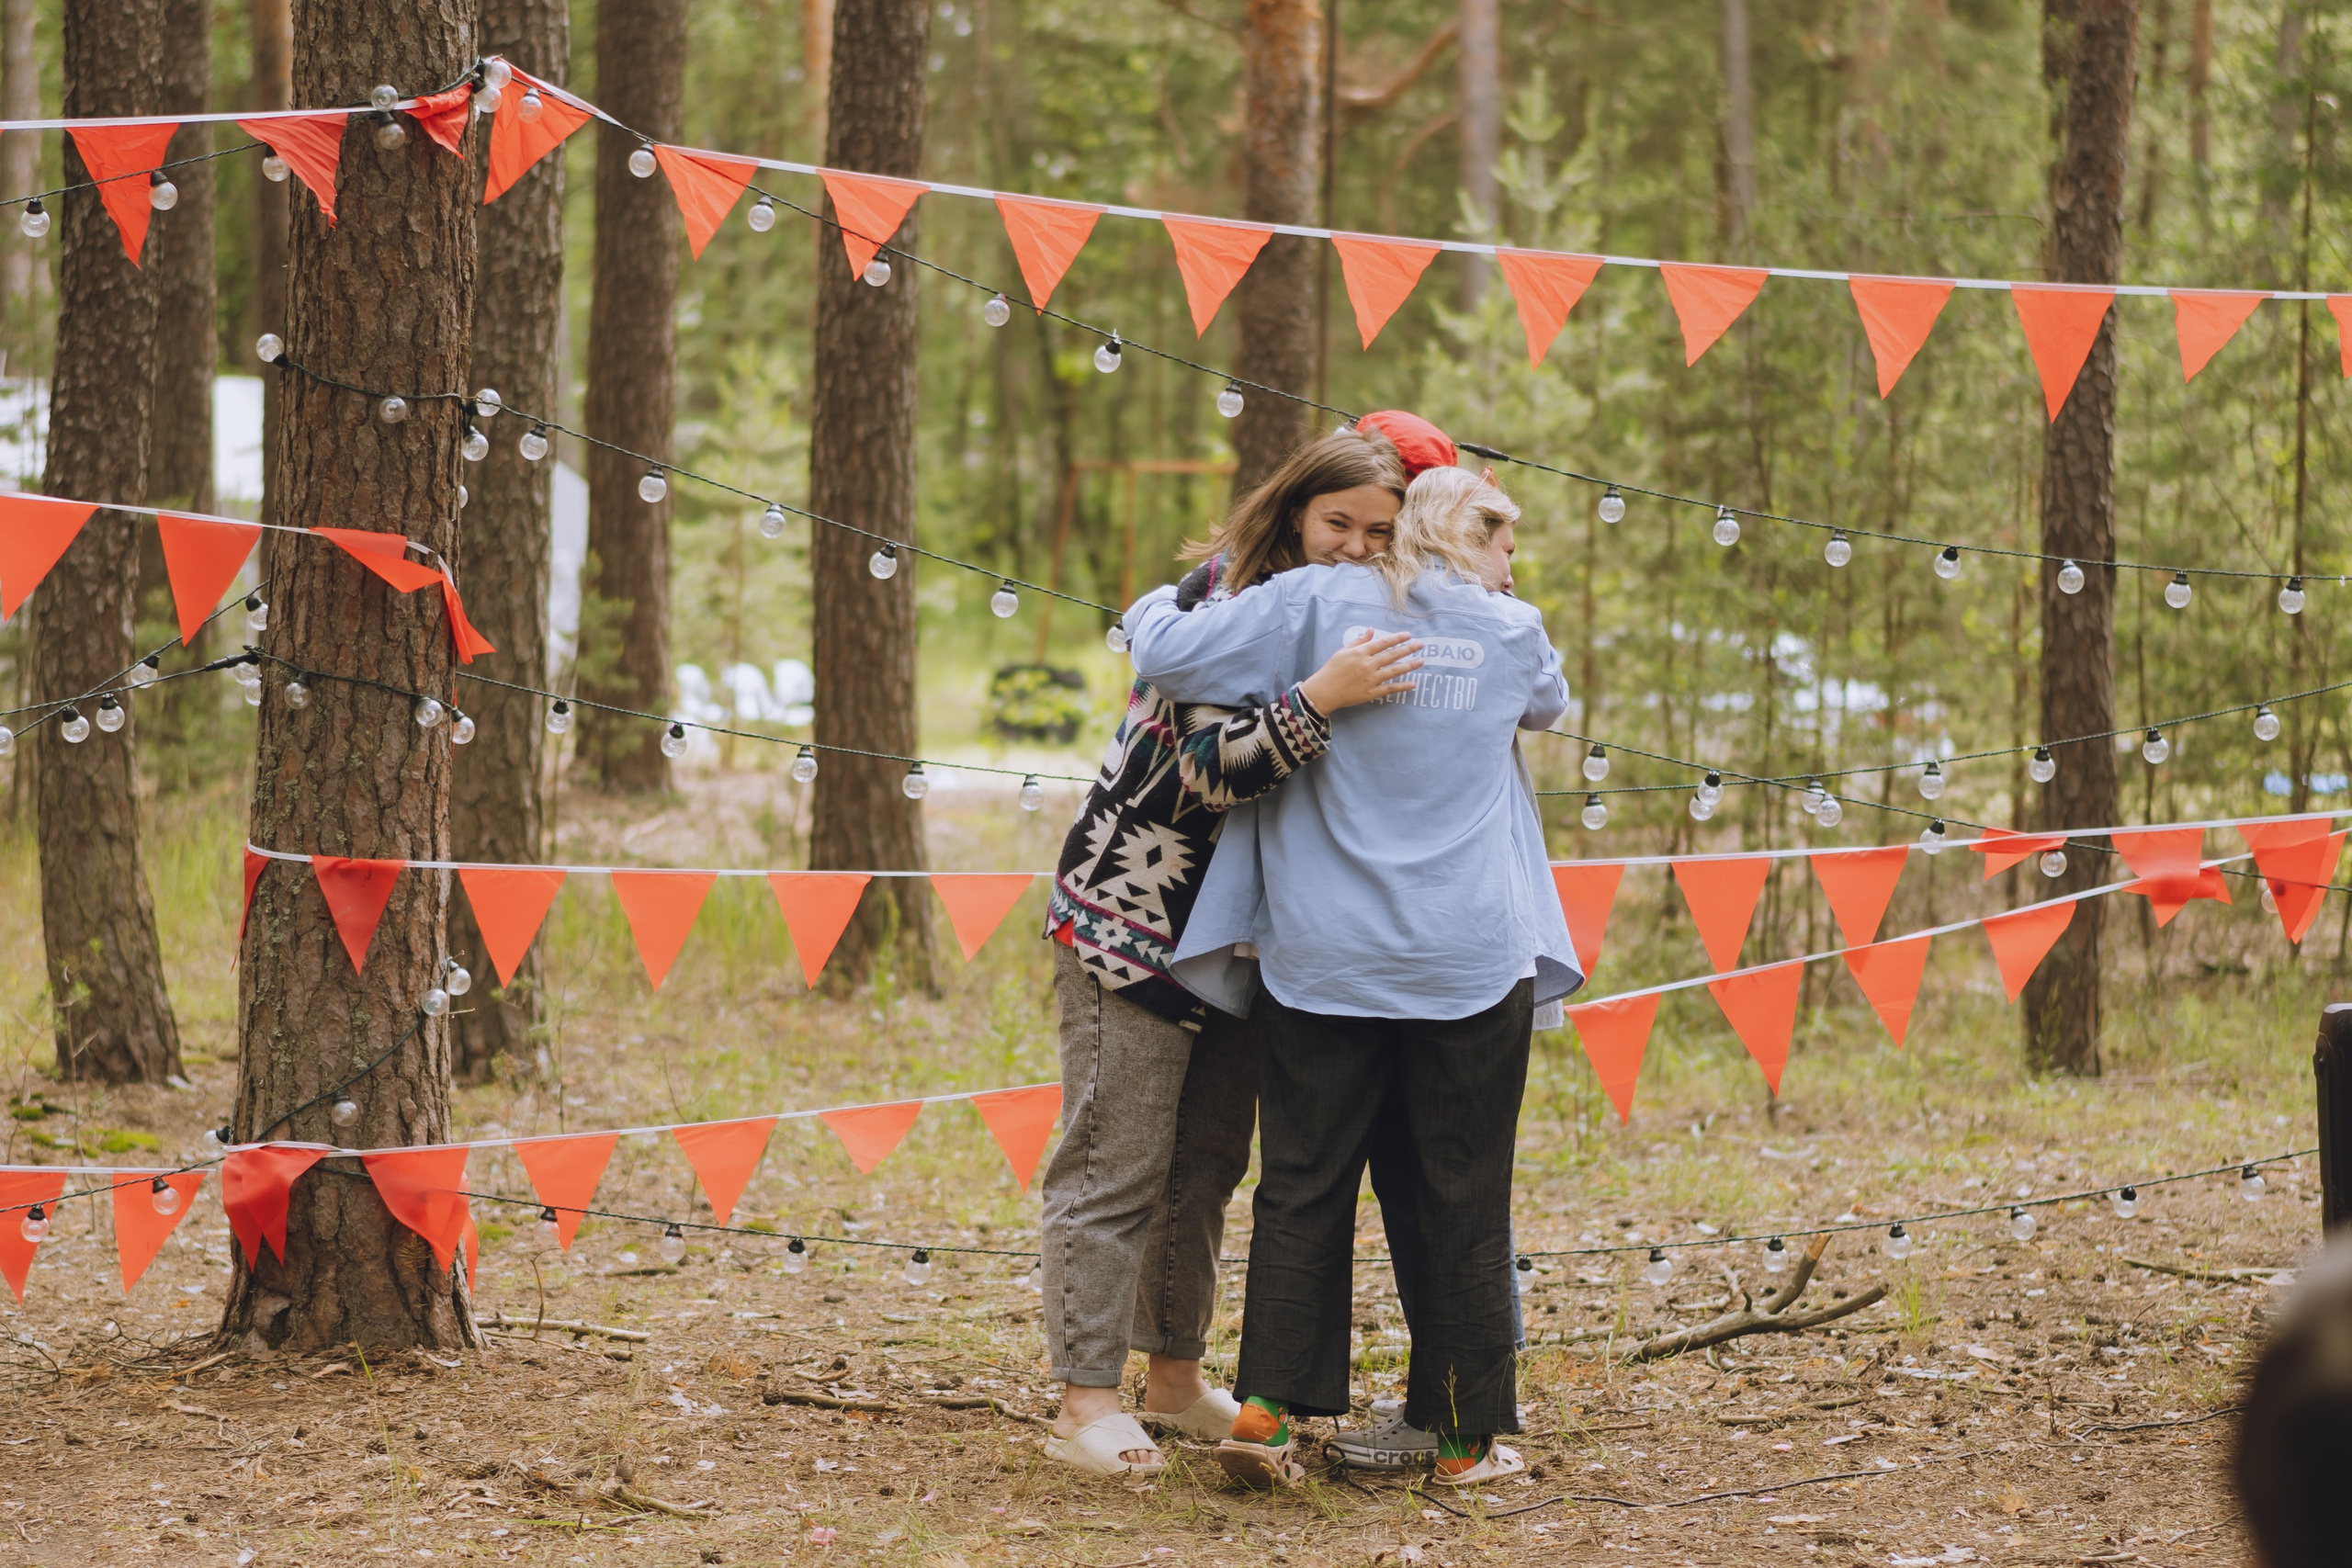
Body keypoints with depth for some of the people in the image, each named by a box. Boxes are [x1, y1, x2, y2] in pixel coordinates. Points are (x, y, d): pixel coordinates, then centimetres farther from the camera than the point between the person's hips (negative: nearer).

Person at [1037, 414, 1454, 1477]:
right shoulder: (1220, 602, -17)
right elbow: (1202, 769, -28)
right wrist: (1318, 700, -39)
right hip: (1132, 912, -8)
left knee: (1207, 1164, 13)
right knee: (1117, 1164, -8)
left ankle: (1175, 1381, 23)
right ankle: (1087, 1407, -7)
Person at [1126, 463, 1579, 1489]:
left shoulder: (1315, 603, -4)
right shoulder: (1510, 632, 3)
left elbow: (1167, 655, -10)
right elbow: (1548, 702, 27)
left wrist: (1160, 603, 12)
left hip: (1322, 956, 0)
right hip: (1471, 963, 0)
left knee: (1304, 1187, 7)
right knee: (1462, 1201, 7)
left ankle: (1268, 1404, -2)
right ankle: (1465, 1435, 11)